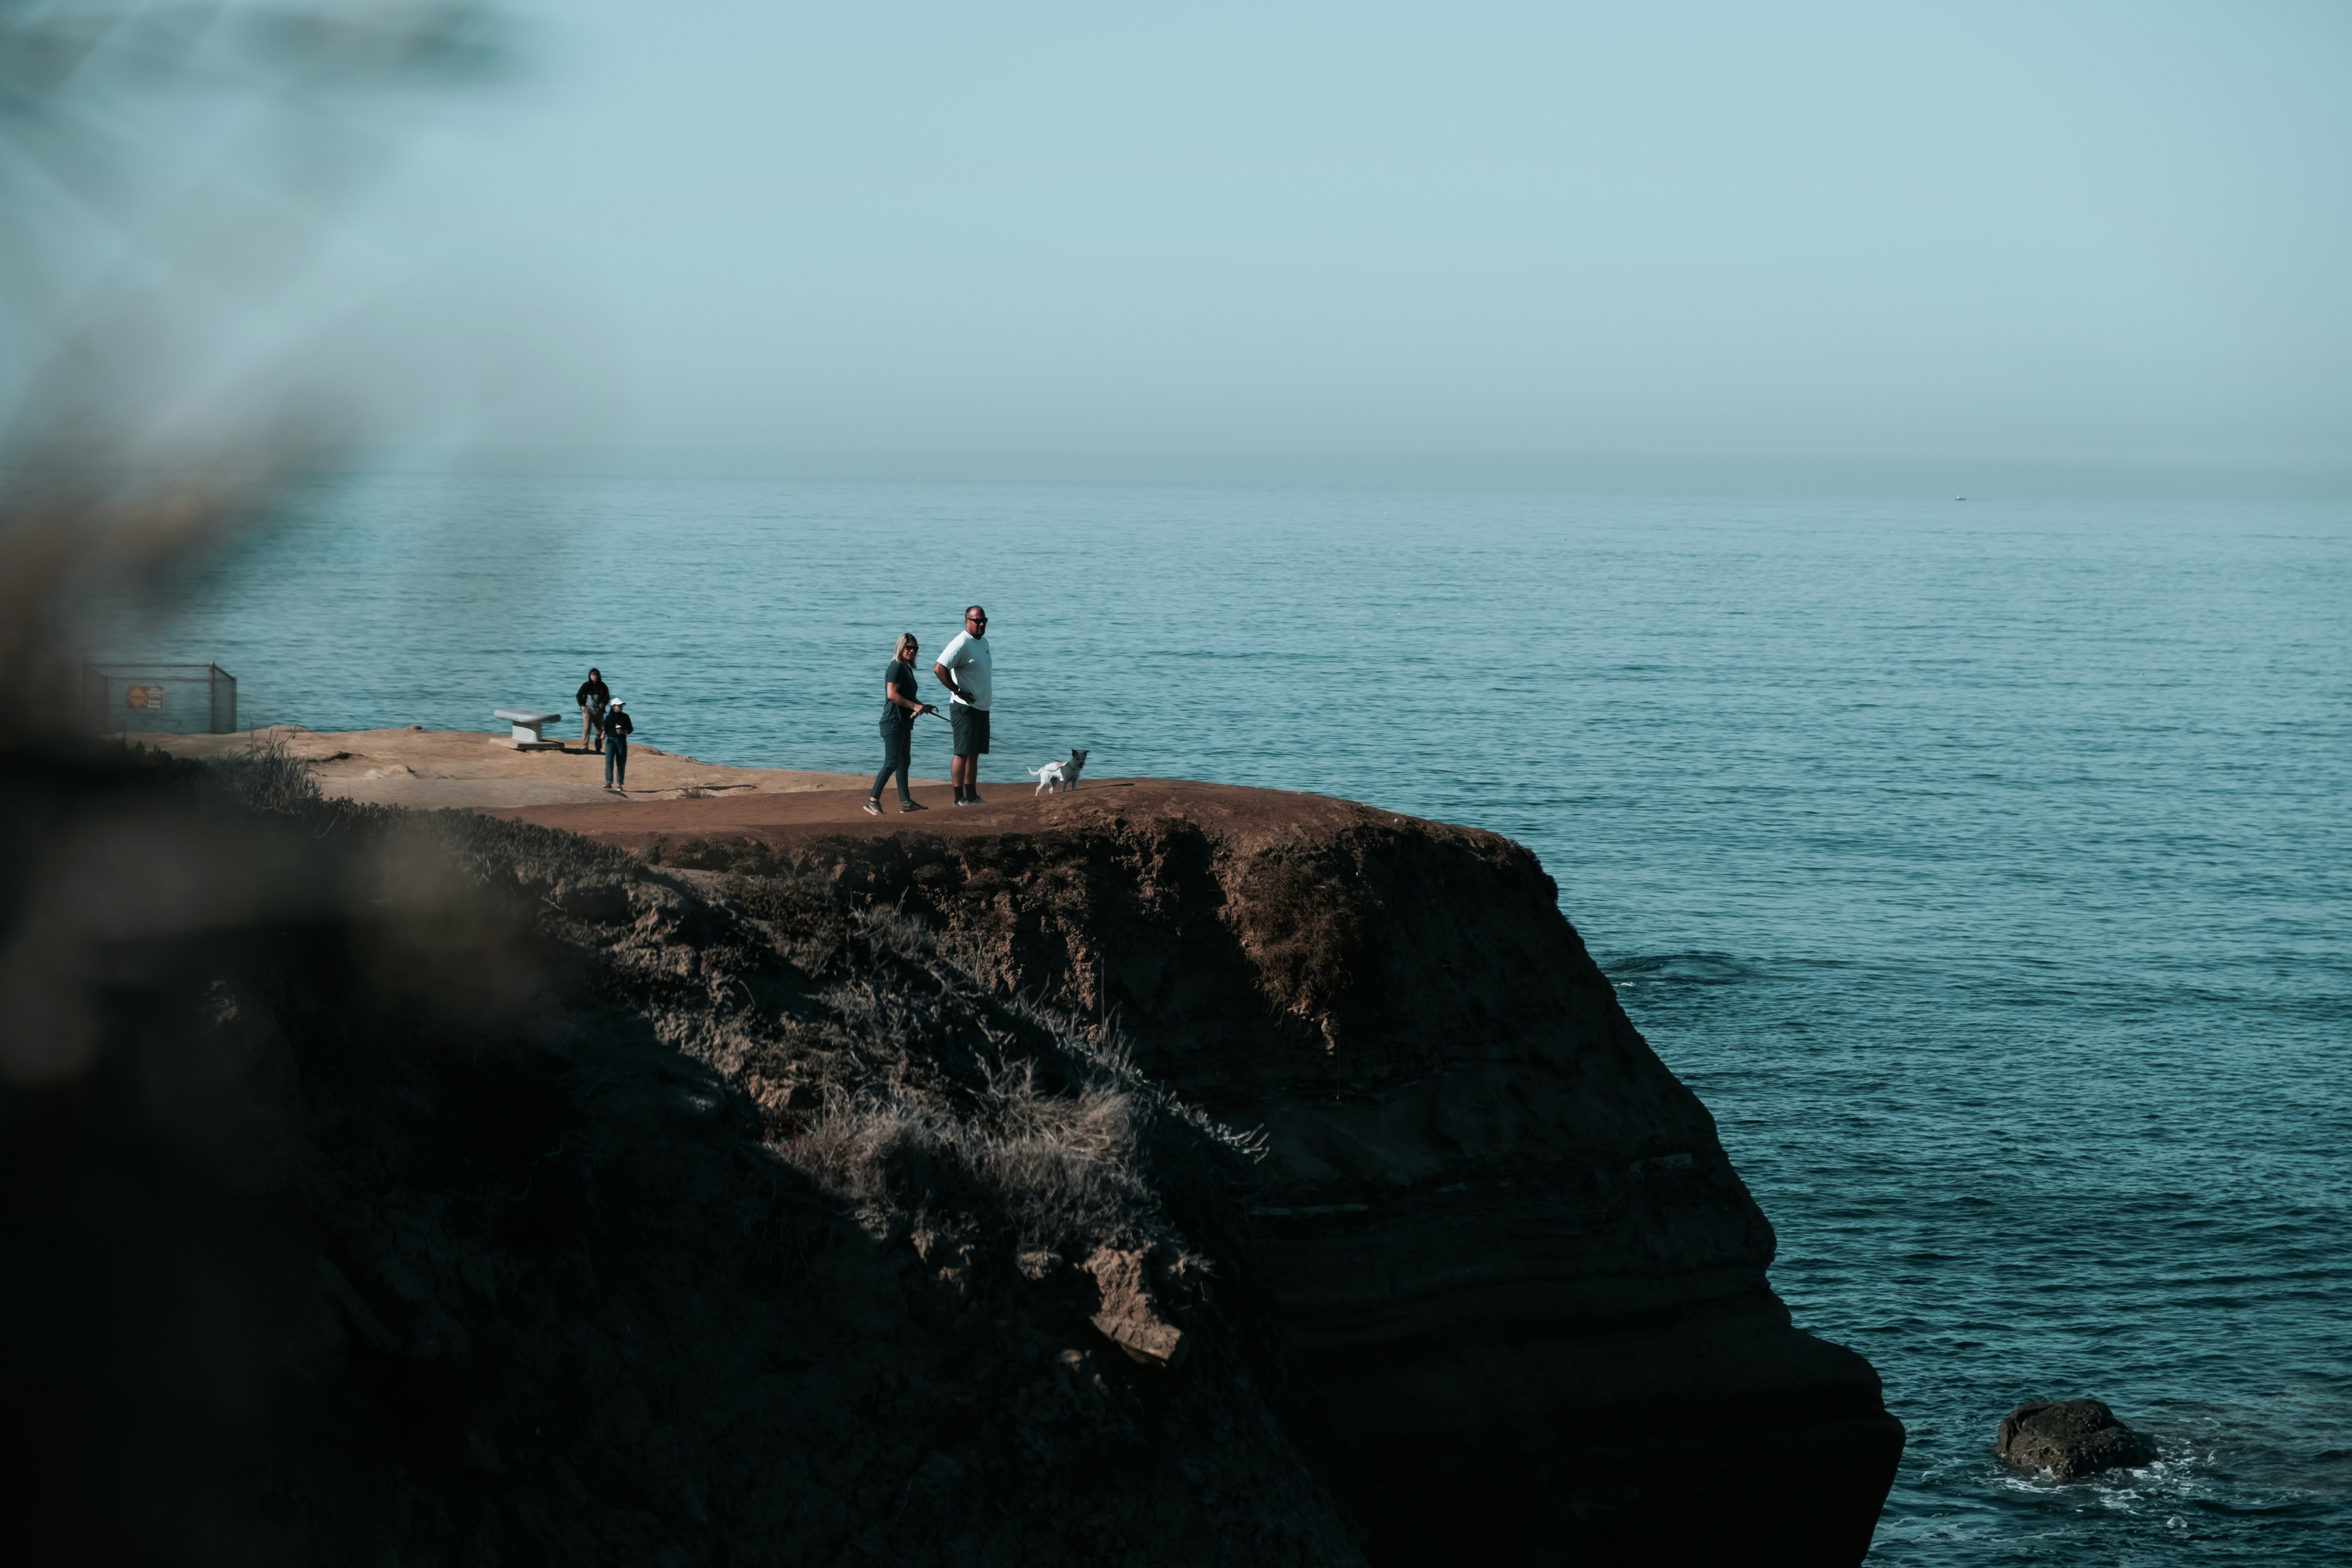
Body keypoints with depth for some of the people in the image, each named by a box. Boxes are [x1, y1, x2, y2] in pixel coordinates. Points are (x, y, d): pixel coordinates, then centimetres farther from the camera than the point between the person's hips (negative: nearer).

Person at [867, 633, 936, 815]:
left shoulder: (908, 669, 18)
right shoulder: (896, 668, -12)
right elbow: (892, 694, -23)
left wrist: (923, 706, 15)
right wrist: (915, 706, -22)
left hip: (905, 723, 10)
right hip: (894, 722, -10)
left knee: (904, 762, 13)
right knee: (892, 762, -14)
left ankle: (906, 802, 18)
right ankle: (873, 801, -14)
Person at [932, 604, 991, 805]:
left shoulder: (984, 643, 15)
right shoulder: (961, 644, -15)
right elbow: (939, 669, -24)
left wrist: (985, 701, 17)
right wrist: (957, 691, -19)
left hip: (982, 707, 9)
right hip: (965, 707, -9)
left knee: (974, 753, 11)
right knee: (963, 752, -8)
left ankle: (972, 796, 16)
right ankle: (960, 798, -7)